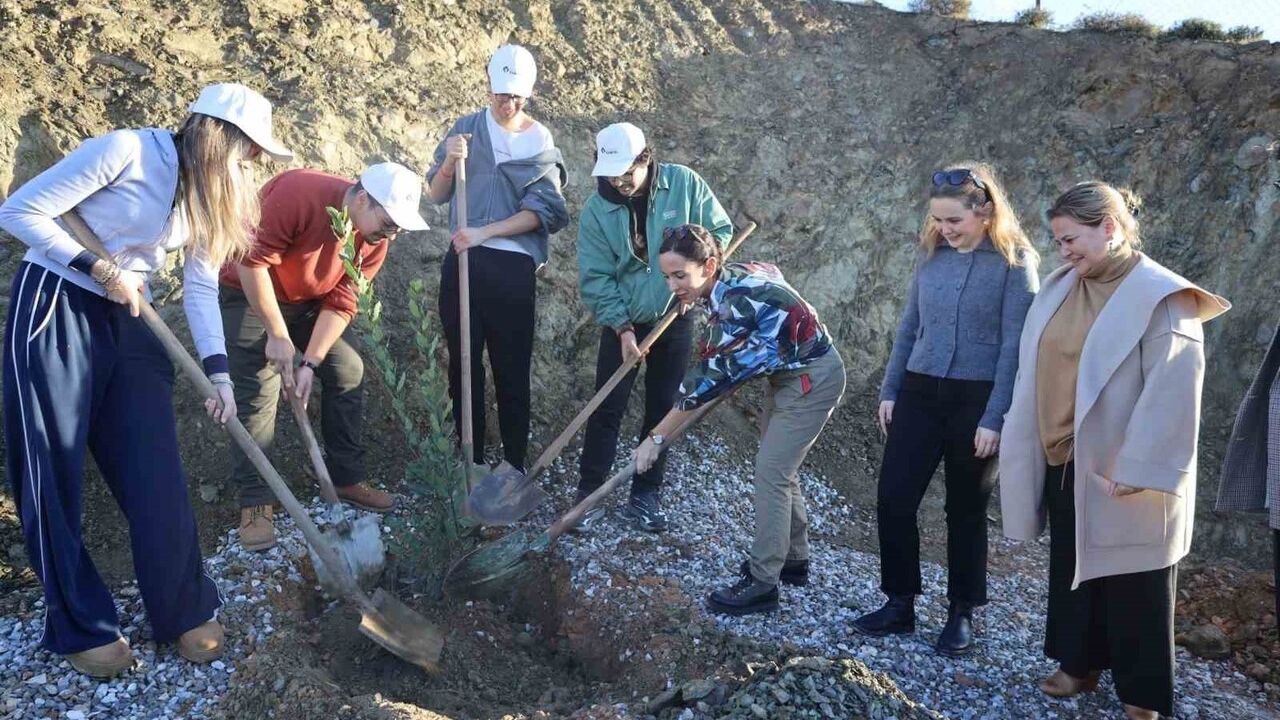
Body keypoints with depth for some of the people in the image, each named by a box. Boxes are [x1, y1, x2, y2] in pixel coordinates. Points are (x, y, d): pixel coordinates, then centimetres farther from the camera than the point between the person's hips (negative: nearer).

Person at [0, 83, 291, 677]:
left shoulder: (209, 193, 5)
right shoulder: (125, 151, -17)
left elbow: (200, 289, 2)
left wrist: (218, 375, -8)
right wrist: (99, 269, -15)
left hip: (127, 320, 6)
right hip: (53, 309, -6)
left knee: (156, 474, 1)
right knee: (53, 475, 1)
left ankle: (184, 611, 15)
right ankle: (82, 627, 14)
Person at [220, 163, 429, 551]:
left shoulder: (375, 238, -14)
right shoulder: (298, 194, -34)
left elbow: (341, 302, -14)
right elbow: (254, 261, -31)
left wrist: (311, 362, -23)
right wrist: (278, 335, -27)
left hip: (309, 300, 6)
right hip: (251, 293, -6)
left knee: (349, 372, 1)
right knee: (258, 391, -13)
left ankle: (347, 479, 13)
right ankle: (254, 503, -5)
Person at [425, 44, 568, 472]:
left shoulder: (540, 142, 4)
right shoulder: (466, 128, 9)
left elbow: (541, 211, -7)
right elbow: (436, 195, 6)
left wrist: (484, 232, -16)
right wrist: (449, 163, -14)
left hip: (513, 267, -2)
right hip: (463, 261, 2)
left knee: (512, 370, 1)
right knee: (463, 365, 7)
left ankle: (514, 466, 10)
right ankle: (469, 463, 17)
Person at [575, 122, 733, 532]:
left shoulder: (684, 184, -11)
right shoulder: (596, 210, -13)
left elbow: (720, 230, 0)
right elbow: (595, 279, -12)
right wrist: (622, 329, -18)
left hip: (675, 321, 1)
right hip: (623, 324, -1)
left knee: (662, 410, 8)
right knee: (606, 409, -1)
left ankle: (646, 496, 19)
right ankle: (589, 494, 11)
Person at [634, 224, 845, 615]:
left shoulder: (735, 300, -31)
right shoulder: (729, 279, -6)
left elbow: (708, 376, -28)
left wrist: (656, 438, -24)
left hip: (812, 379, -10)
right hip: (788, 374, 10)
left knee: (770, 473, -10)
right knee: (780, 469, 17)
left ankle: (761, 583, -3)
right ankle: (793, 557, 32)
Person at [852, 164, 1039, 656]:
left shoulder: (1014, 263, -9)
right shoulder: (931, 254, 5)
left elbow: (1015, 346, -11)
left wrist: (995, 418, -15)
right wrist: (890, 390, 9)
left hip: (976, 399, -4)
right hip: (920, 392, 5)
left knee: (965, 510, 9)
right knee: (893, 500, 3)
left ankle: (962, 614, 26)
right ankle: (900, 604, 20)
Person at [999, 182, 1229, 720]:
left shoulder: (1160, 296, -15)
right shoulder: (1061, 287, 6)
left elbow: (1171, 390, -20)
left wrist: (1138, 469, -22)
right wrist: (1031, 446, 12)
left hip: (1121, 470, -7)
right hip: (1064, 461, 7)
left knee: (1131, 585, 6)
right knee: (1071, 568, 18)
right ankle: (1079, 663, 36)